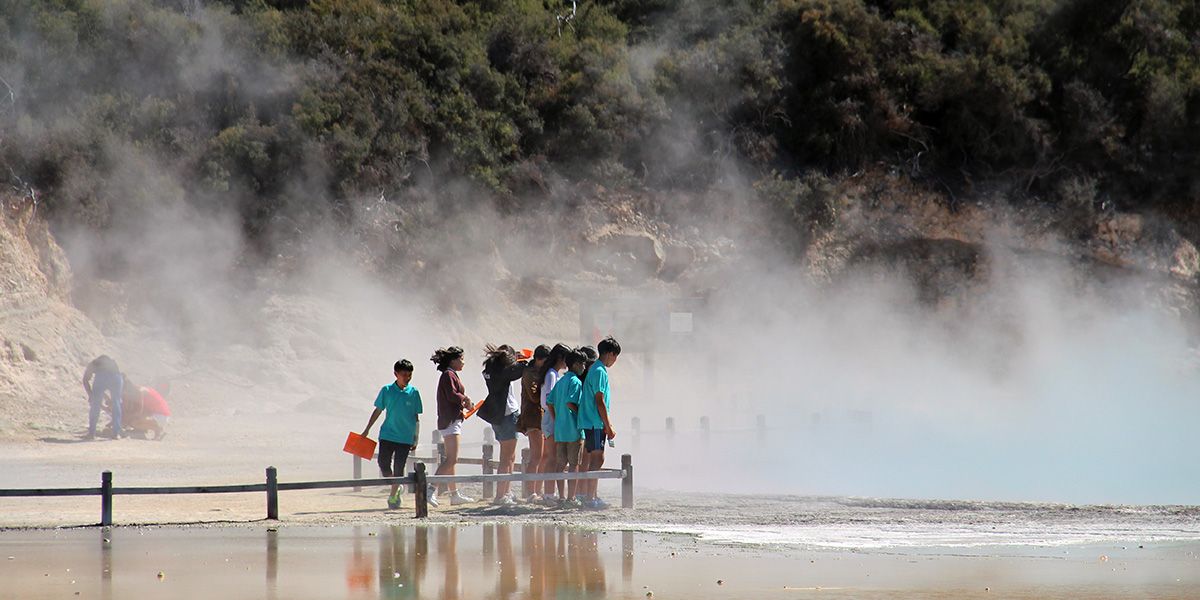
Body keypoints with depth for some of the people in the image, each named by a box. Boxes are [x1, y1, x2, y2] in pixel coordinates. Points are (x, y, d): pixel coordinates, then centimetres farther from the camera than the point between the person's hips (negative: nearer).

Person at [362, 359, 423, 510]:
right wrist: (367, 430, 8)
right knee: (384, 464, -4)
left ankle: (393, 496, 13)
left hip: (405, 437, -1)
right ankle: (396, 488, 22)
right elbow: (378, 411, 9)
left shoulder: (413, 393, 0)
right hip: (387, 434, 1)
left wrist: (415, 440, 7)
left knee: (398, 469, -1)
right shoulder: (387, 390, 0)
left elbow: (416, 418, 6)